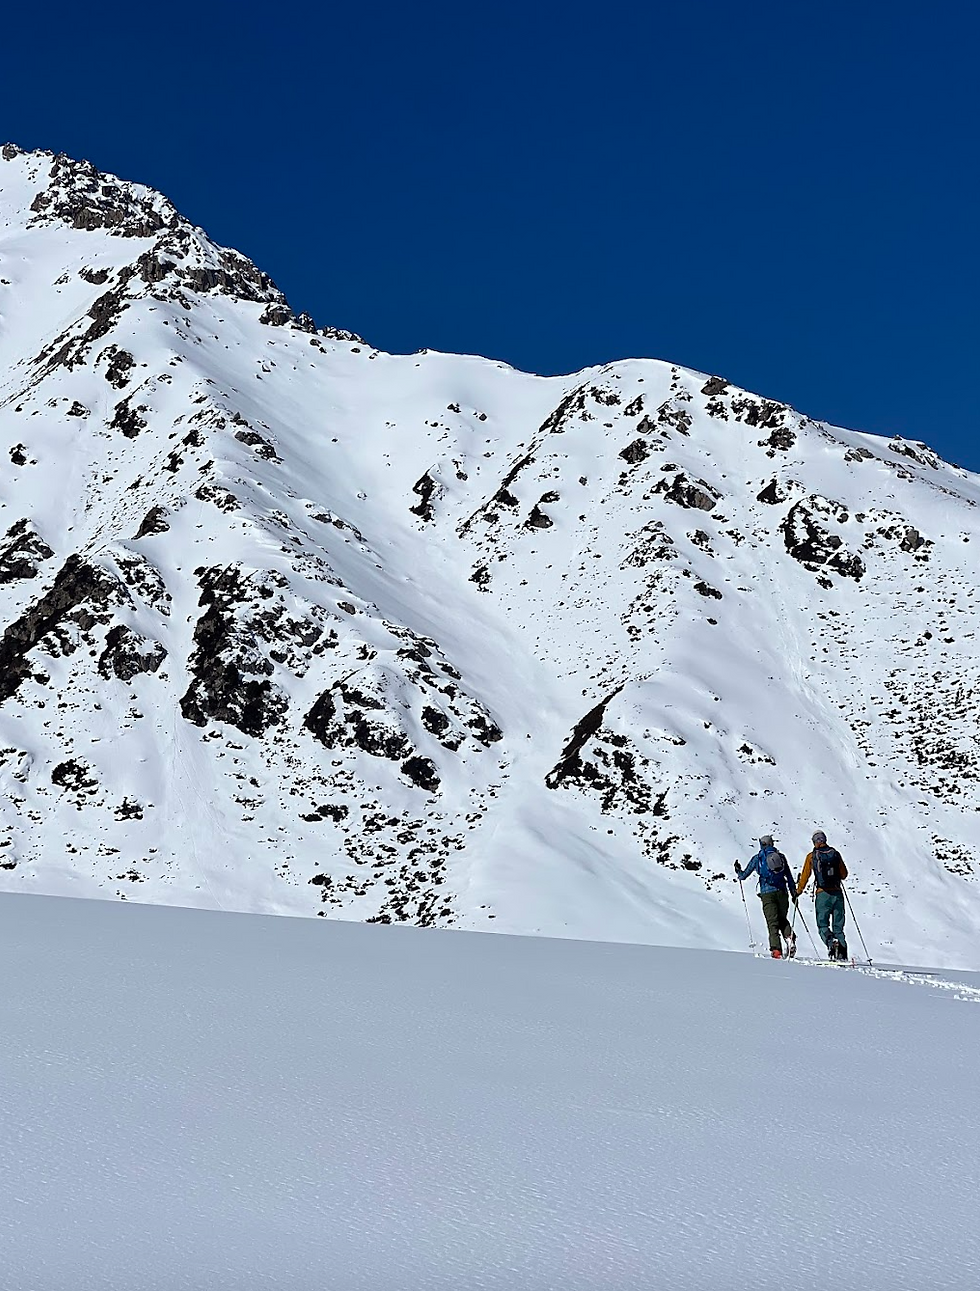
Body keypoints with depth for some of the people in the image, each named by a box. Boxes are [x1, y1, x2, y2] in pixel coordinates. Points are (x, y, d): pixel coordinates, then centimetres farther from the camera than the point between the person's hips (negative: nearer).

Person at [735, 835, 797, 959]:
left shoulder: (757, 858, 7)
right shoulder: (780, 856, 12)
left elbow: (743, 876, 12)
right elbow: (789, 877, 12)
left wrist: (738, 871, 33)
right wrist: (794, 893, 17)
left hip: (767, 893, -2)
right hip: (781, 892, 2)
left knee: (772, 922, -1)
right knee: (782, 920, 17)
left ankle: (776, 949, -14)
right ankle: (789, 937, -11)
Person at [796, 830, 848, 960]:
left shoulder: (811, 856, -1)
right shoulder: (835, 854, 5)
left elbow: (805, 876, 2)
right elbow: (844, 875, 11)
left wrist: (798, 891, 14)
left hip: (822, 894, -3)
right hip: (837, 893, 3)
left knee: (823, 924, 4)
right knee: (838, 926, 9)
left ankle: (831, 943, -23)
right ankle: (842, 953, -5)